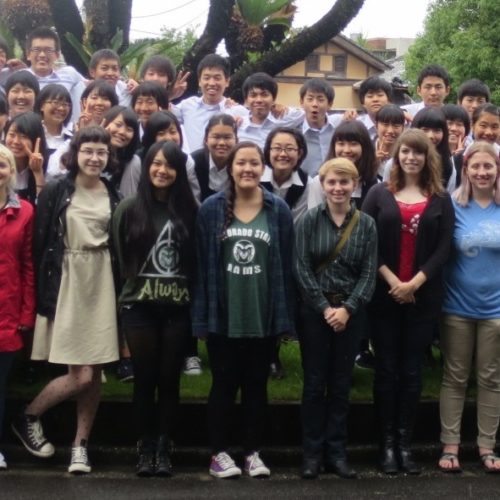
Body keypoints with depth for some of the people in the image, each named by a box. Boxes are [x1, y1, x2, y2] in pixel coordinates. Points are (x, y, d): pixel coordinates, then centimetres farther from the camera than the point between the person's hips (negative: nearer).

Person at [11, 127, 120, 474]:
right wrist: (43, 296, -9)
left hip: (102, 281, 4)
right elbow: (40, 244, -4)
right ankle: (29, 417, 16)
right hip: (66, 281, -4)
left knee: (95, 373, 4)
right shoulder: (56, 192, -3)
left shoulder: (114, 196, 7)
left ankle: (81, 445, 17)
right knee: (80, 376, -9)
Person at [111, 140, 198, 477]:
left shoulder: (190, 210, 2)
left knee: (170, 379, 5)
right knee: (145, 378, 4)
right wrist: (137, 283, 3)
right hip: (139, 306, 0)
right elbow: (121, 256, 6)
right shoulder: (130, 209, 3)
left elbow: (199, 259, 4)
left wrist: (192, 293, -2)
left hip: (178, 307, 0)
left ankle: (163, 448, 15)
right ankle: (146, 447, 16)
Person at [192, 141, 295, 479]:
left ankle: (253, 452, 22)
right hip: (223, 316, -1)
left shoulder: (279, 210, 1)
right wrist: (201, 315, -6)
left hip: (263, 317, 1)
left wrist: (286, 316, -3)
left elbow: (286, 264, 1)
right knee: (224, 384, 7)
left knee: (257, 385, 11)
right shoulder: (212, 209, -1)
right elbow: (202, 263, -2)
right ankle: (219, 452, 18)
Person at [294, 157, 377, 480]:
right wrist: (325, 307, -12)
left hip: (351, 311, 2)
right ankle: (312, 453, 10)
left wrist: (347, 308, -11)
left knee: (342, 384, 7)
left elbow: (369, 273, 0)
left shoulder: (366, 224, 2)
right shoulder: (309, 220, -2)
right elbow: (302, 268, -6)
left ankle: (337, 452, 15)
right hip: (315, 309, -1)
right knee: (315, 383, 3)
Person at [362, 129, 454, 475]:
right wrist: (391, 280, -13)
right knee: (387, 369, 3)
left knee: (412, 371, 5)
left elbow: (443, 248, -1)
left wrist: (414, 282, -13)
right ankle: (387, 443, 10)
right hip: (384, 295, -1)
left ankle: (405, 443, 12)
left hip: (423, 297, 1)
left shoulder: (441, 199, 7)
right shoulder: (379, 194, 5)